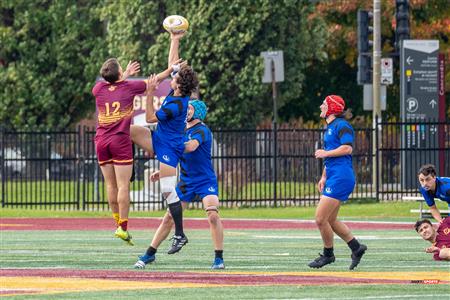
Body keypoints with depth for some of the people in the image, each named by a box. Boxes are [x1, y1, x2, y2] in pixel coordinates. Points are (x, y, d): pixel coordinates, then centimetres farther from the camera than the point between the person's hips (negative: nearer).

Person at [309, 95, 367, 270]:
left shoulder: (341, 126, -10)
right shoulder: (329, 128, 21)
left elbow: (347, 148, -23)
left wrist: (325, 153, -15)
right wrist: (324, 177, 25)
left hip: (340, 178, -11)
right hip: (333, 178, 11)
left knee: (320, 219, -10)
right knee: (330, 220, 12)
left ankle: (328, 254, 4)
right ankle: (356, 247, 17)